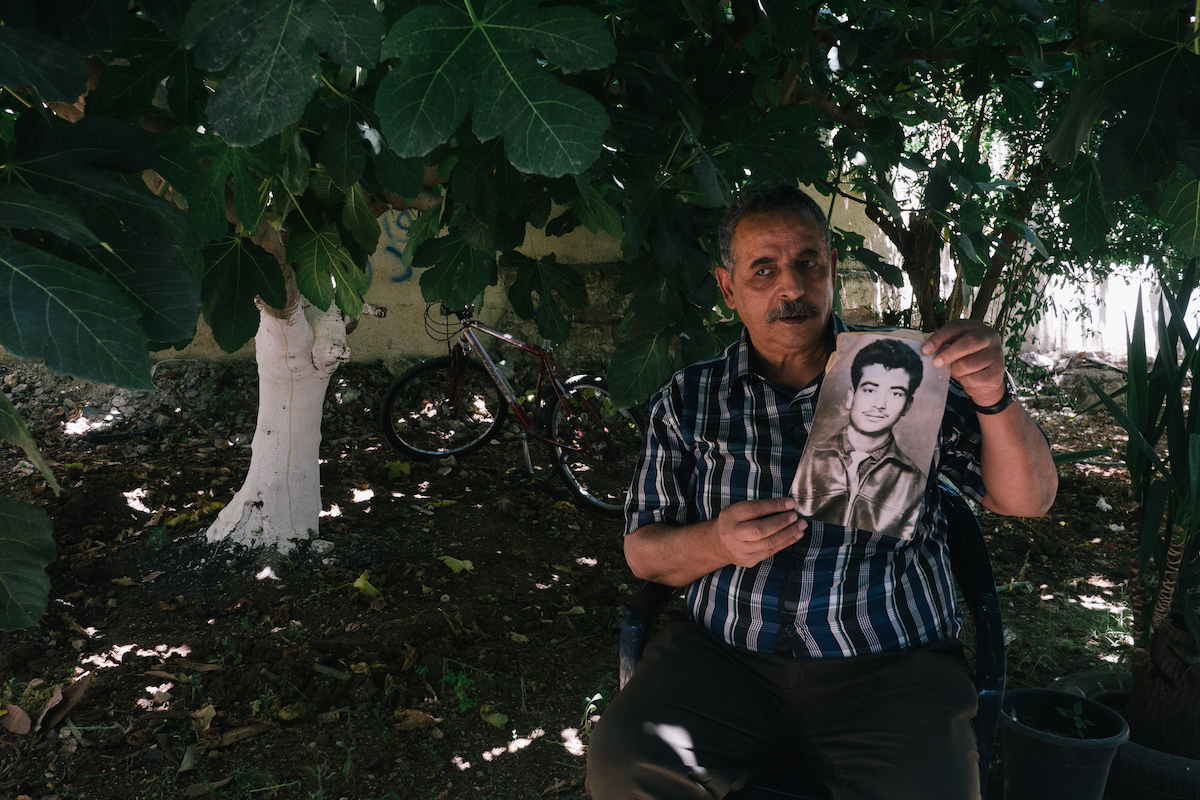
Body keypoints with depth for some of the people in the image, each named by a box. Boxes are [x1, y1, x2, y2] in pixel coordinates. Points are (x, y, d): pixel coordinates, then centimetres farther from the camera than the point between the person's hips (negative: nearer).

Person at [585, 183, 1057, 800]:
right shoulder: (688, 400, 9)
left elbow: (1027, 500, 4)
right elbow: (643, 552, 9)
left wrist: (993, 398, -15)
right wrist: (716, 543, -13)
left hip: (891, 663, -1)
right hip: (726, 653, 1)